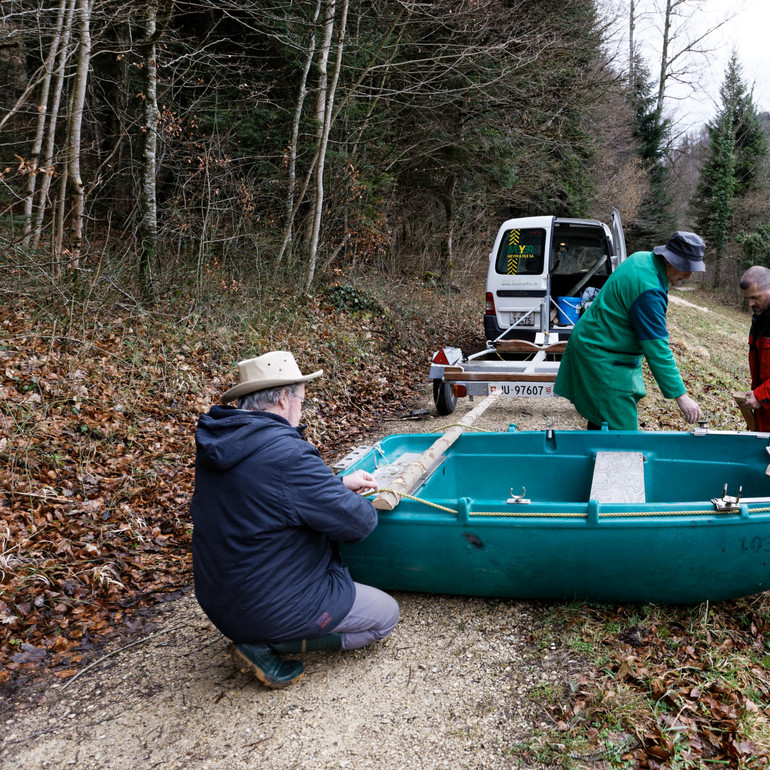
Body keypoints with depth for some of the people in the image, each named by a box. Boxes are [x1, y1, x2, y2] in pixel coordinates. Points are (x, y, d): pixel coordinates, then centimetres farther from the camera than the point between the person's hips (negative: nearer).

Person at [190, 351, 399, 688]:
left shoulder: (216, 442, -1)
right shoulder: (287, 454, -27)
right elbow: (357, 522, -18)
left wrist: (339, 483, 14)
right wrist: (362, 506, 5)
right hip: (274, 607, -8)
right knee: (386, 614, 9)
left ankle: (258, 634, 11)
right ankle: (269, 644, -3)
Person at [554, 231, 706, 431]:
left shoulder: (642, 258, 3)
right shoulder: (648, 290, -28)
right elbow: (657, 349, -29)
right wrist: (681, 396, -26)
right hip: (602, 359, -11)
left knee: (600, 420, 16)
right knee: (621, 428, -11)